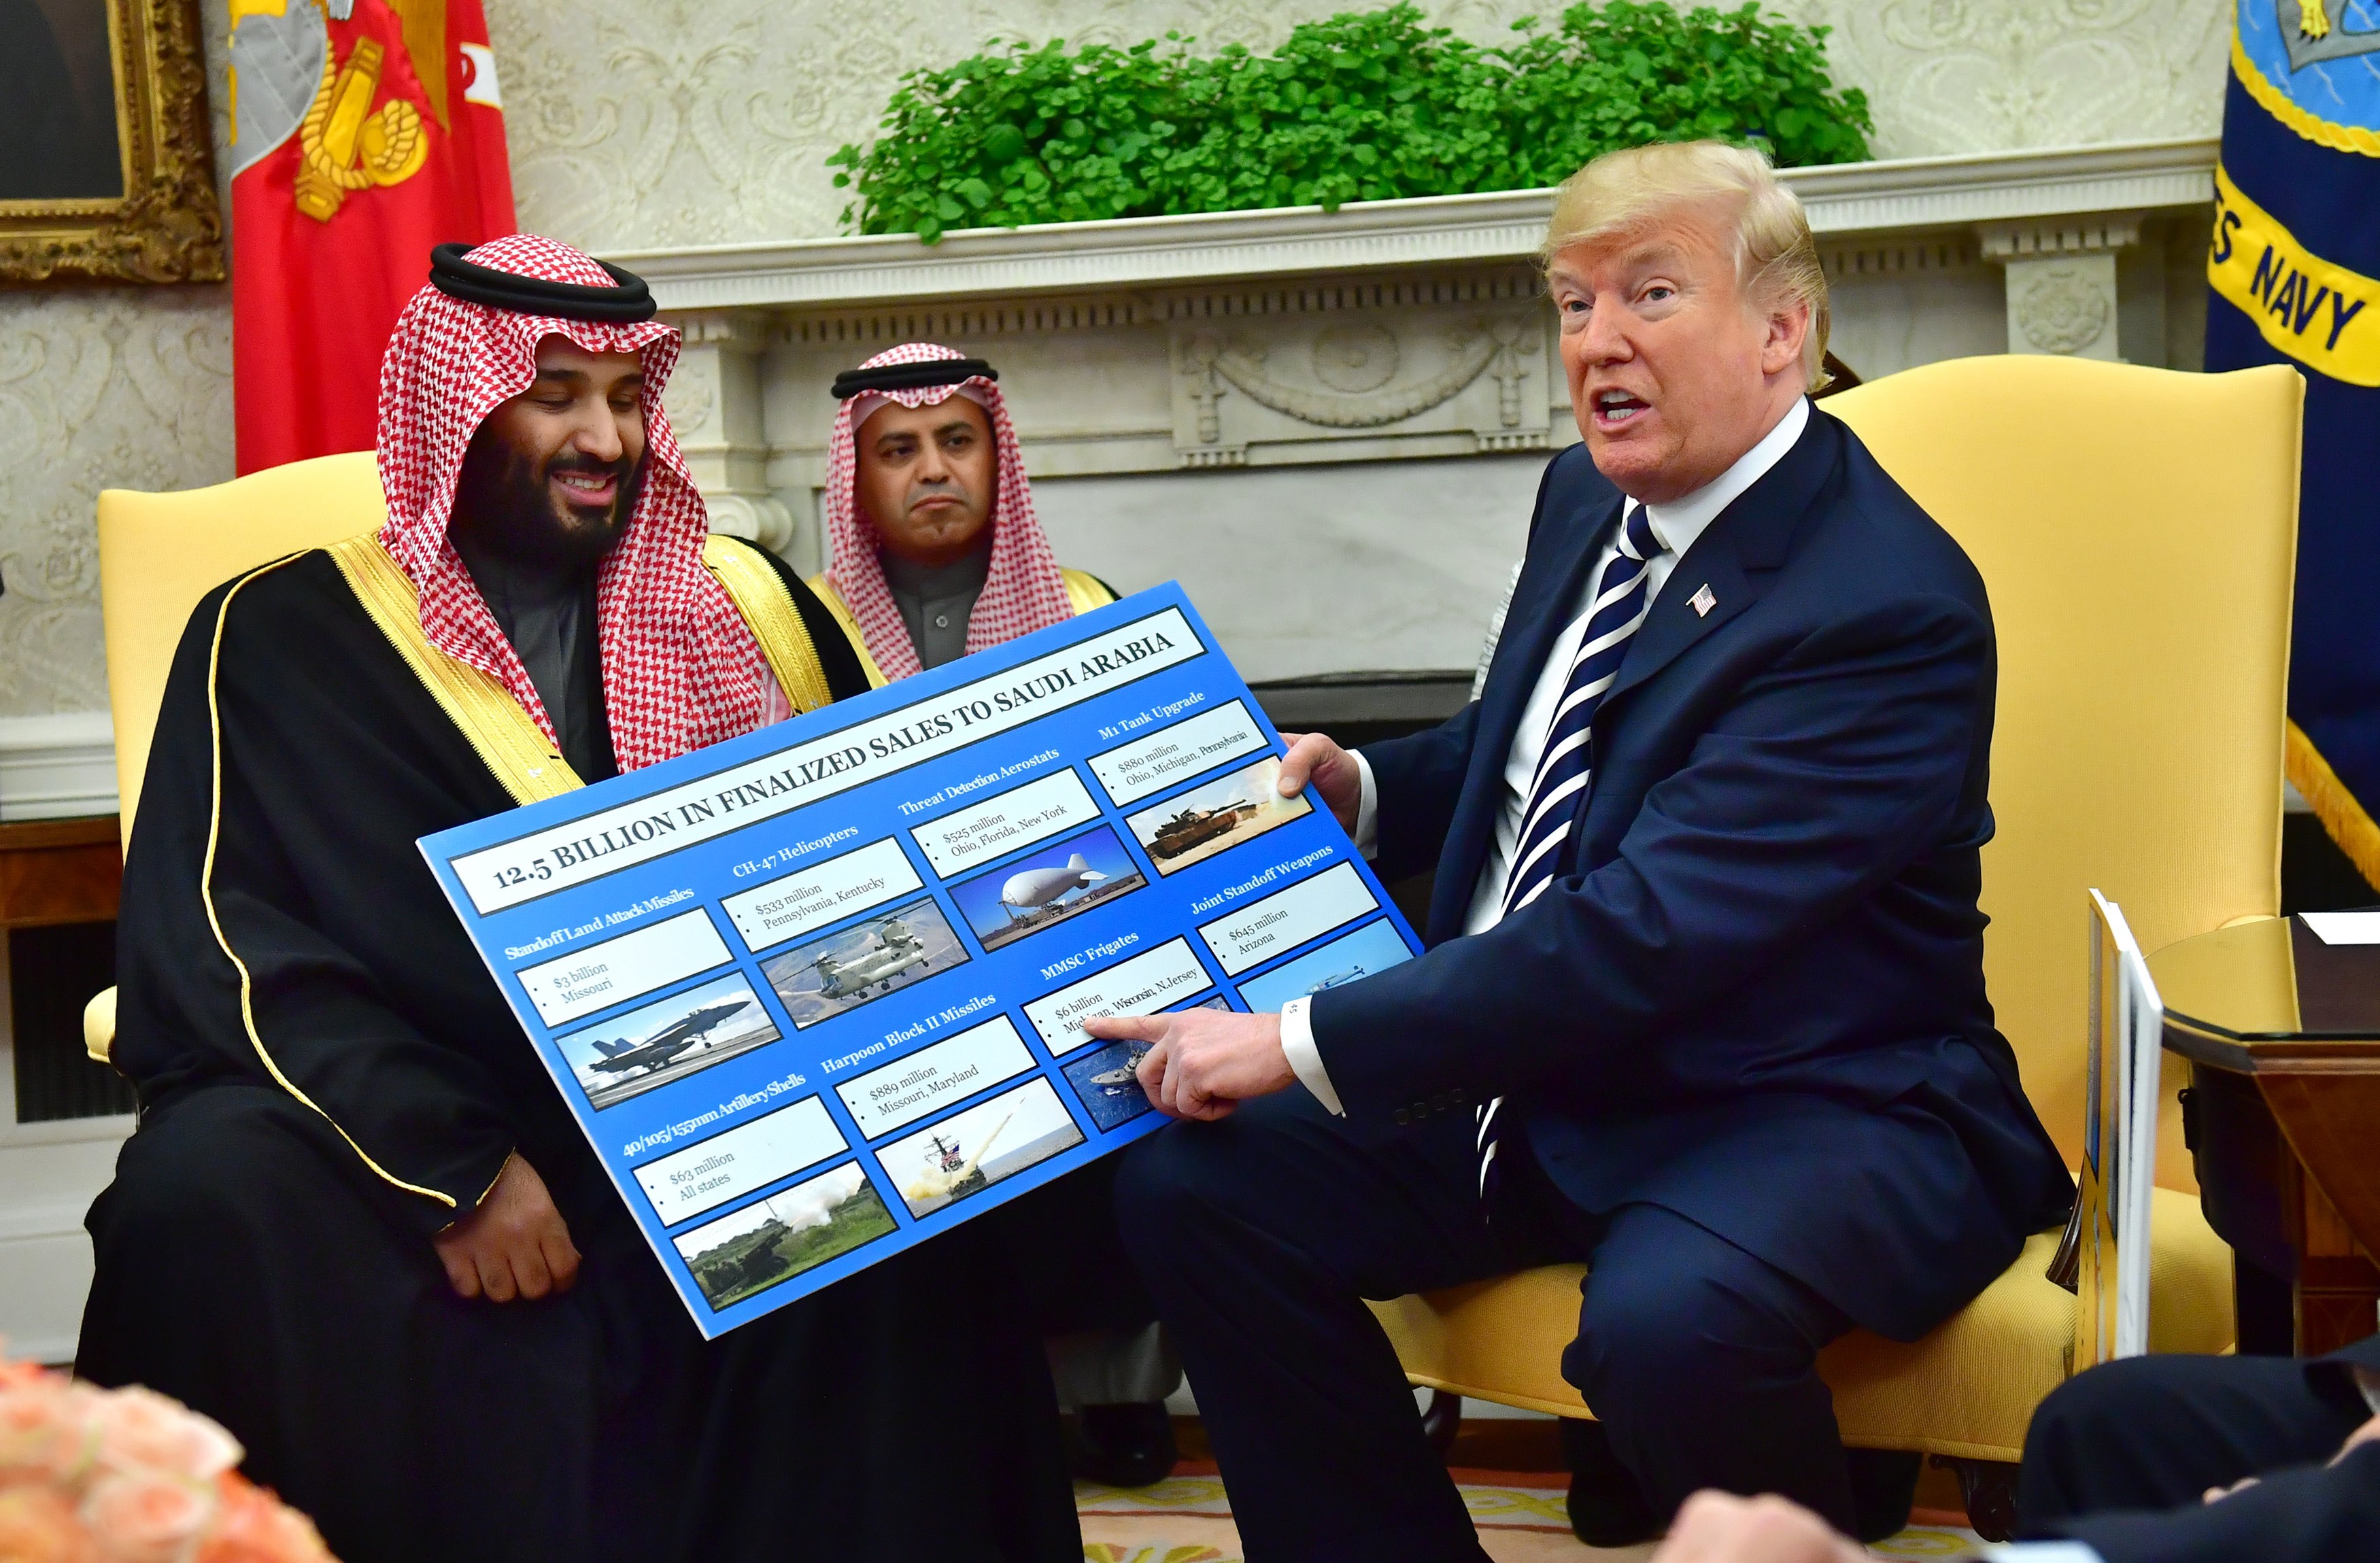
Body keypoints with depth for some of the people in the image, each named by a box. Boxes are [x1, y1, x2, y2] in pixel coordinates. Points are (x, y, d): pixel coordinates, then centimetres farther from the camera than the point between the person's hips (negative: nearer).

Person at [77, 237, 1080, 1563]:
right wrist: (454, 1163, -21)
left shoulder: (745, 604, 15)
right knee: (205, 1194, -31)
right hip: (414, 1142, -1)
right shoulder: (282, 636, 5)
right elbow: (214, 944, -6)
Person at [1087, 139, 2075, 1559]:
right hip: (1537, 1071, 8)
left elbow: (1645, 932, -27)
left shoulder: (1891, 603, -20)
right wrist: (1356, 788, 4)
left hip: (1807, 1108, -8)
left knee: (1666, 1318, -37)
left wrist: (1302, 1045, -25)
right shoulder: (1588, 499, 7)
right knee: (1190, 1184, -5)